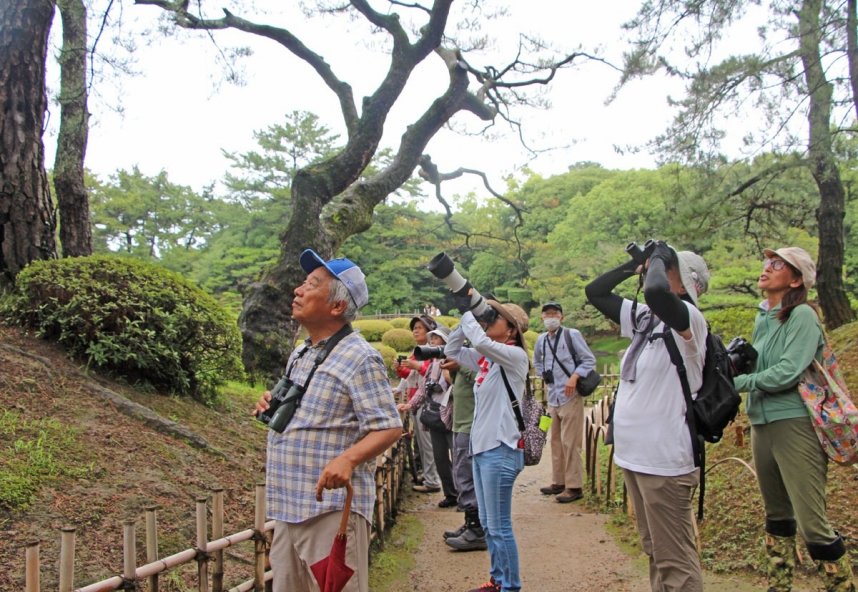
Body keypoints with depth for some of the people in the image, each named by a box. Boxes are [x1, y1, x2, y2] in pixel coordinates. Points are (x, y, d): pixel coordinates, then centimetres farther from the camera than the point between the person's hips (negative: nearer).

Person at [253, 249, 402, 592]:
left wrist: (347, 458, -33)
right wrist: (273, 406, 6)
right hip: (289, 506, 8)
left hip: (333, 506, -8)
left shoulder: (359, 358, -12)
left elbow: (389, 428, -17)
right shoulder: (300, 353, 14)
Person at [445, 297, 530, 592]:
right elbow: (452, 350, 19)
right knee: (488, 524, 17)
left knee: (499, 526, -3)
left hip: (501, 449, -9)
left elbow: (479, 341, -27)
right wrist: (466, 316, 8)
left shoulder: (515, 355, -11)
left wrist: (468, 311, -12)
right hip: (480, 446, 9)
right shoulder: (485, 358, 12)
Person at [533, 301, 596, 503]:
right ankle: (558, 482, 25)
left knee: (570, 442, -7)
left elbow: (589, 360, -9)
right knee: (556, 441, 14)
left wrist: (574, 377, -21)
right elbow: (537, 362, 27)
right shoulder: (541, 340, 8)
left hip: (570, 396, -7)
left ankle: (574, 486, 0)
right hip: (552, 398, 7)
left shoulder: (572, 335, -10)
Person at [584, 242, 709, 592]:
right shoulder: (644, 317, 10)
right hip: (633, 456, 9)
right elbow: (594, 293, 18)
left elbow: (656, 291, -36)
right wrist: (634, 266, 8)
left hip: (665, 461, -9)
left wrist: (658, 258, -16)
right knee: (654, 552, 20)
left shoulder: (688, 319, -14)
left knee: (675, 561, -2)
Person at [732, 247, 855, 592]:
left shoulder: (802, 316, -10)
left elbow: (788, 372, -19)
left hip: (794, 424, -8)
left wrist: (738, 382, -12)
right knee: (776, 515, 17)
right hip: (761, 424, 8)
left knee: (812, 524, -7)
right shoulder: (763, 318, 13)